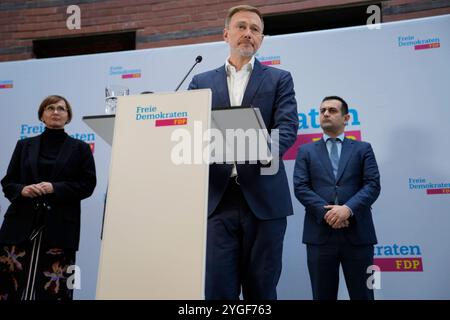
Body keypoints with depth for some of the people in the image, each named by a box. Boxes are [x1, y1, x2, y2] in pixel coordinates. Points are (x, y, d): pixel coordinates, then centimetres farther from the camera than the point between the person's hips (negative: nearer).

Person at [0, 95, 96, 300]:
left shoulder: (80, 148, 9)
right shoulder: (24, 145, 15)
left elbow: (88, 185, 2)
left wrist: (55, 188, -12)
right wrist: (22, 190, -9)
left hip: (59, 227, -2)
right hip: (21, 223, 2)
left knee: (53, 289, -4)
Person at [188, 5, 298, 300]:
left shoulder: (279, 79, 11)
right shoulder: (201, 82, 15)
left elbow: (288, 126, -4)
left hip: (264, 198, 0)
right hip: (217, 199, 1)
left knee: (261, 289, 7)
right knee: (216, 288, 0)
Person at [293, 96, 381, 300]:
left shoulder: (363, 149, 13)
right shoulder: (306, 151, 14)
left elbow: (373, 185, 0)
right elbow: (300, 187, 1)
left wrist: (348, 209, -16)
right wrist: (326, 212, -13)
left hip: (357, 233, 0)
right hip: (320, 233, 0)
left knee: (362, 295, 6)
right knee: (323, 296, 7)